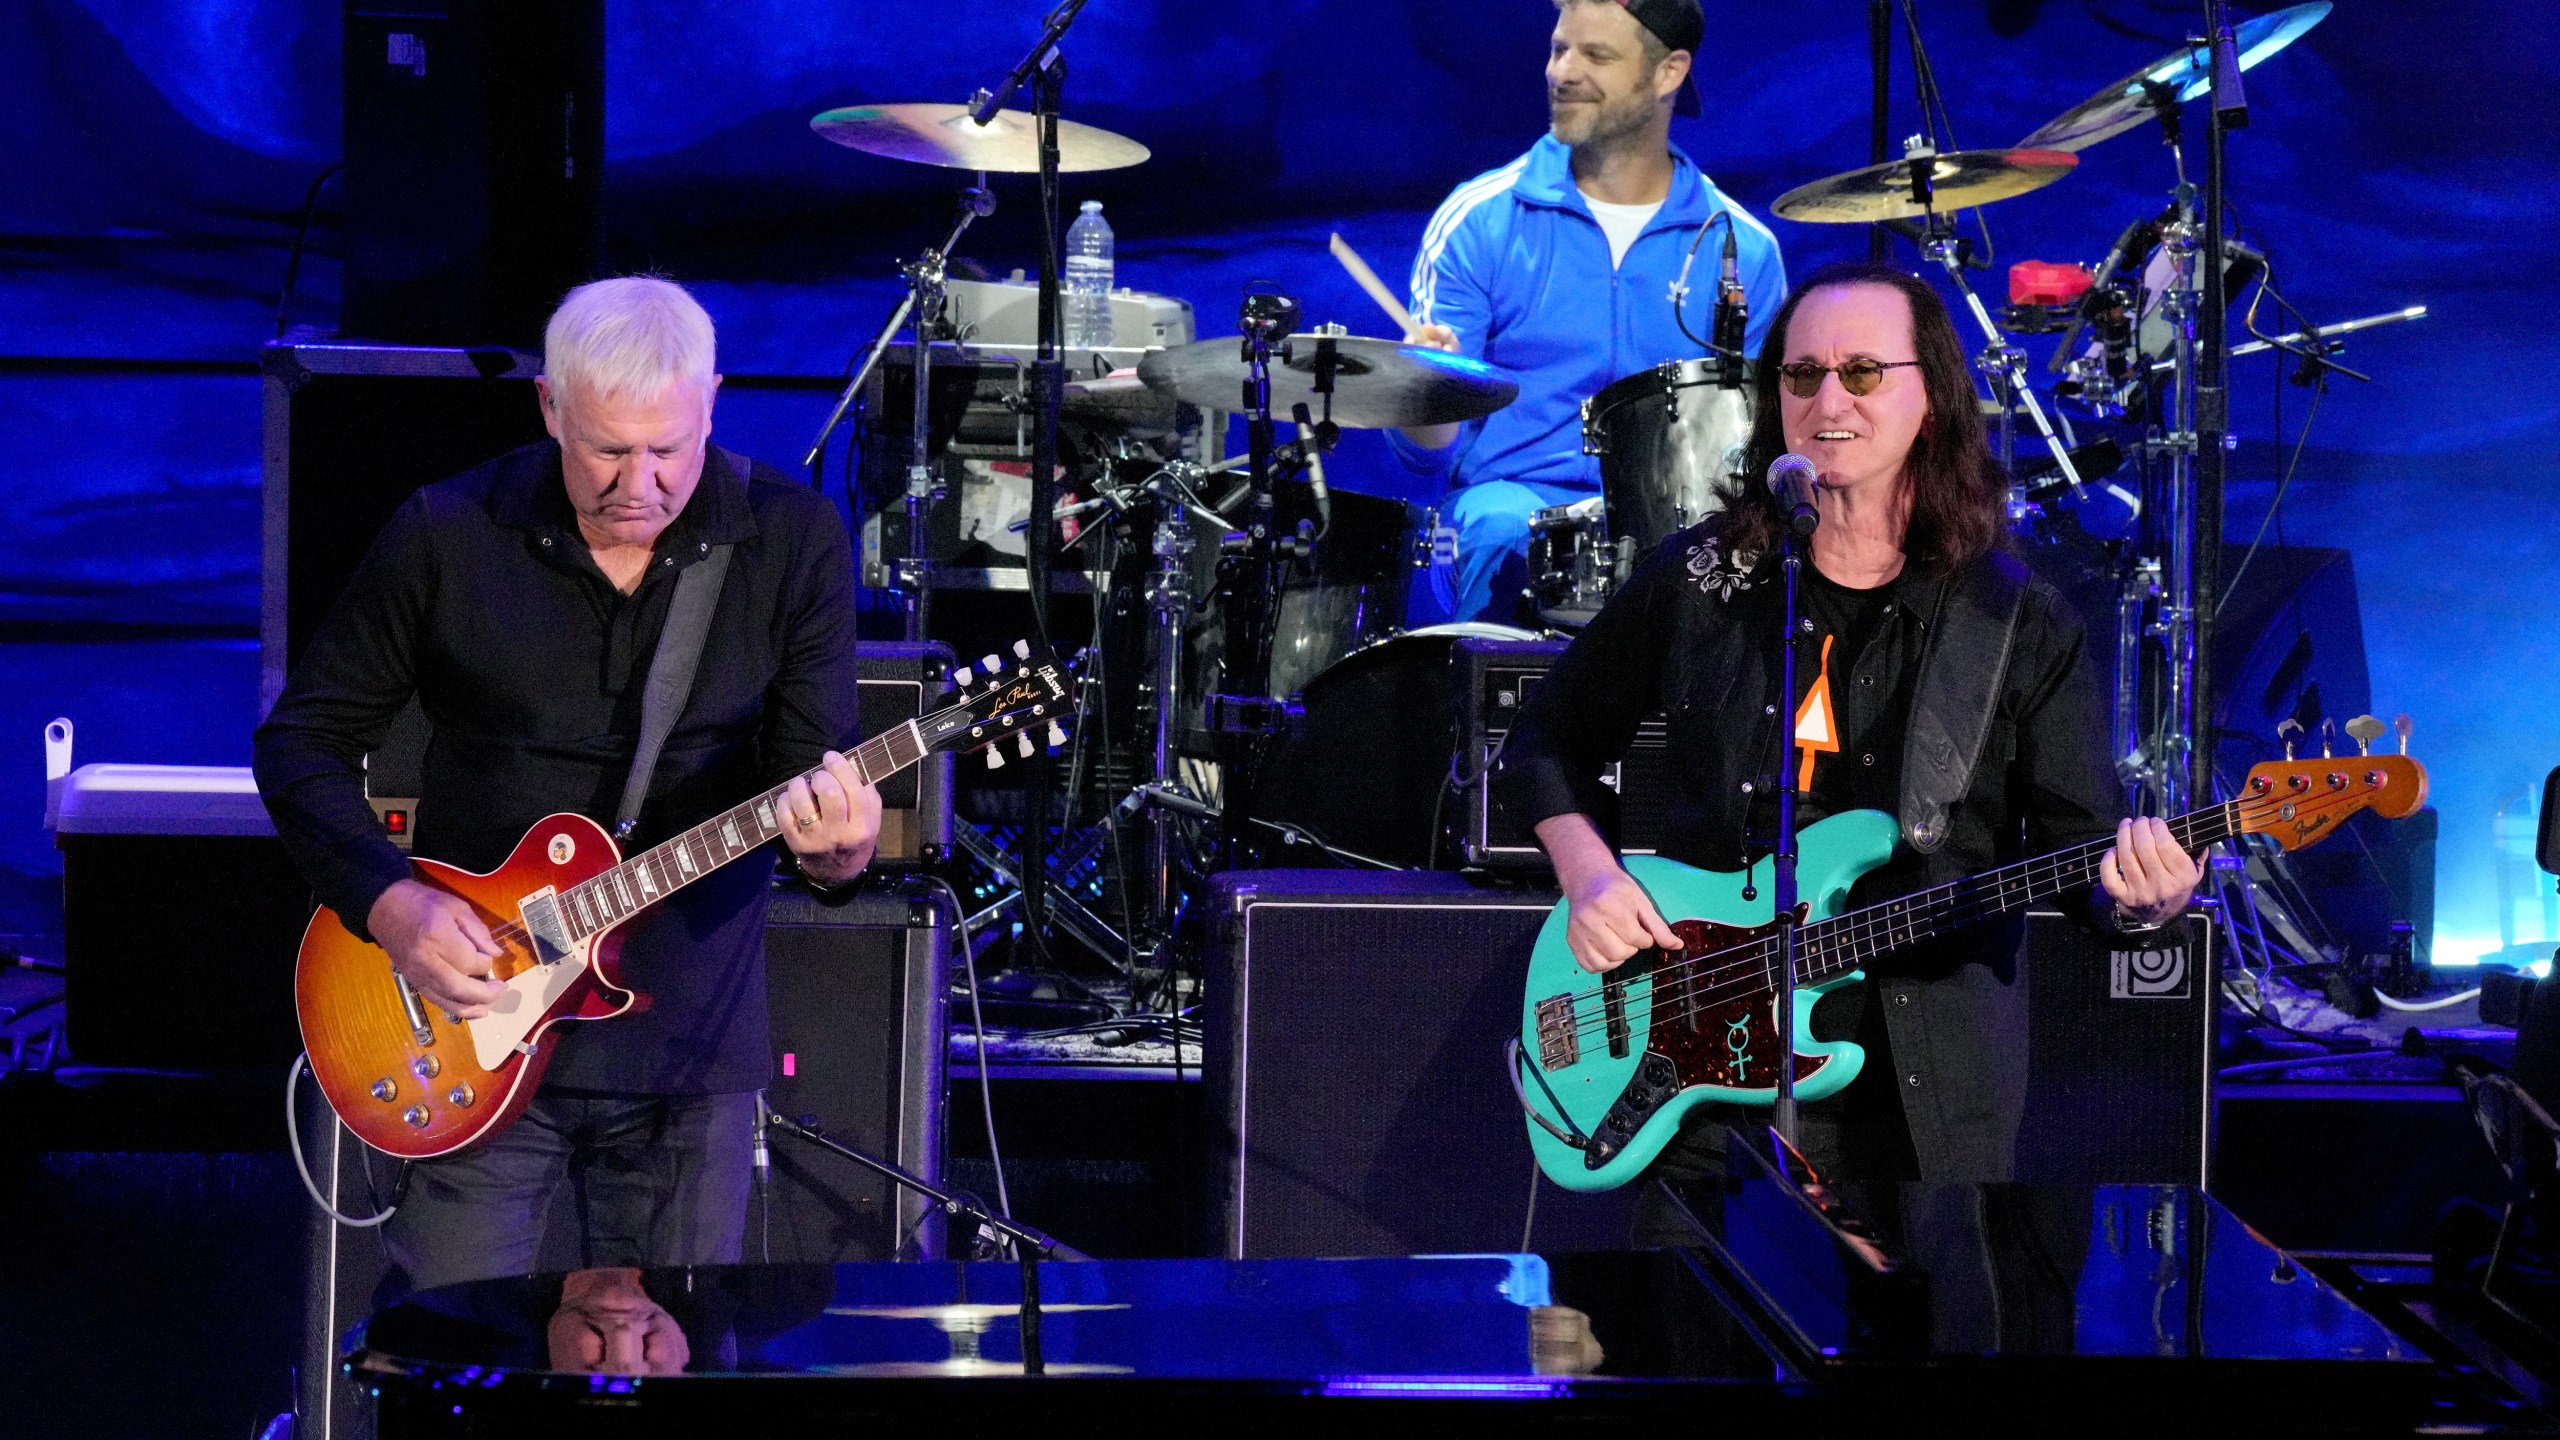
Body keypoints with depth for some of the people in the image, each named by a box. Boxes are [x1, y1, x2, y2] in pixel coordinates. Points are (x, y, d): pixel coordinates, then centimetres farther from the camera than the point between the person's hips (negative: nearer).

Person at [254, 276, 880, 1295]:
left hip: (689, 1048, 1)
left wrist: (834, 845, -28)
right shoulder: (448, 535, -6)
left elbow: (817, 771, -4)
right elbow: (301, 741, 2)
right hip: (474, 1036, -1)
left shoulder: (792, 543, -3)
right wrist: (388, 902, -13)